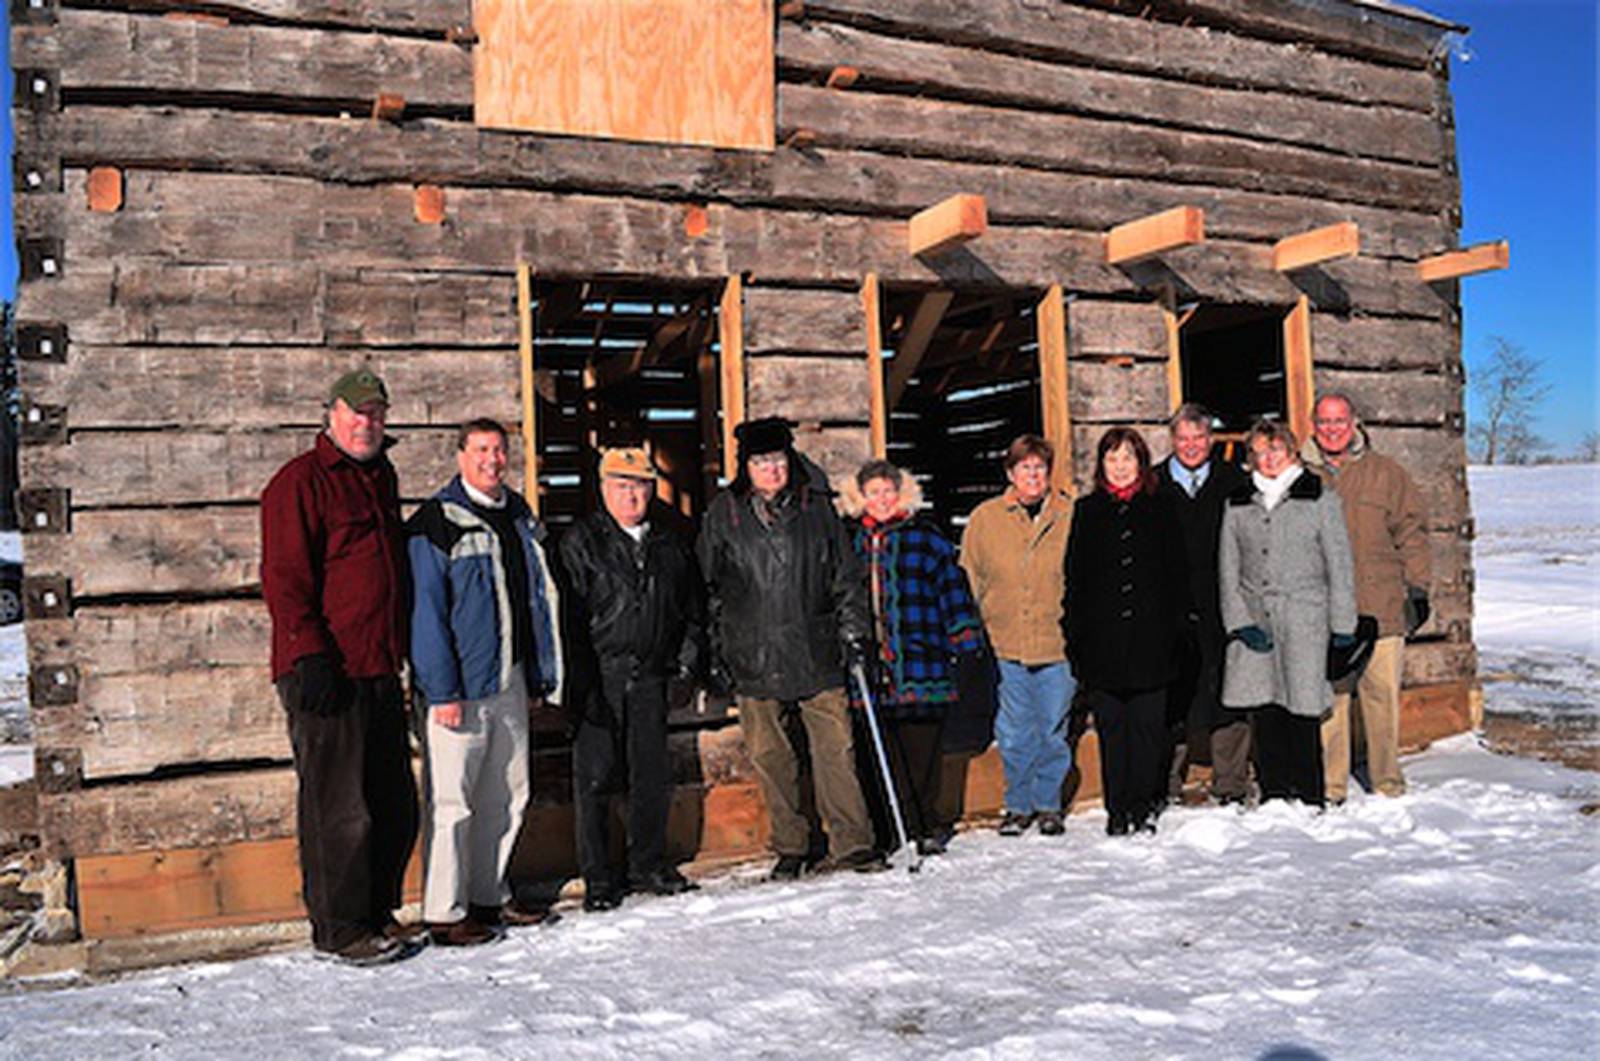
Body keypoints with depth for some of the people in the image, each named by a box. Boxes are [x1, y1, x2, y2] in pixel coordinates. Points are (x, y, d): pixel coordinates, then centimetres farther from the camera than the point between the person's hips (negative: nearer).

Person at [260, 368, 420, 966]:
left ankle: (377, 912, 27)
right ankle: (339, 929, 13)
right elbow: (282, 578, -13)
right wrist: (311, 657, -19)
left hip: (380, 671, 8)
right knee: (338, 808, 0)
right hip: (327, 674, -8)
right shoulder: (300, 482, -7)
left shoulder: (381, 477, 17)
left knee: (395, 804, 13)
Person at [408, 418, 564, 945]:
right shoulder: (437, 522, -8)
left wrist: (539, 673, 13)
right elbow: (426, 611, -12)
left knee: (508, 795, 14)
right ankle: (444, 912, 11)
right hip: (462, 686, -7)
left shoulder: (518, 516, 13)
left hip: (511, 681, 7)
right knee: (452, 801, -1)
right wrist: (442, 690, -17)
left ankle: (489, 896, 28)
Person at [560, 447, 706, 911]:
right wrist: (579, 681, -13)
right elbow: (569, 615, -8)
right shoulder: (581, 542, -3)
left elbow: (694, 606, 18)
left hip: (651, 677, 4)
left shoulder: (671, 540, 9)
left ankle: (649, 864, 26)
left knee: (653, 776, 11)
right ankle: (597, 877, 13)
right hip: (598, 677, -4)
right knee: (594, 777, 1)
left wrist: (687, 659, 8)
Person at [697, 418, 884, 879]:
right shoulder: (724, 514, 3)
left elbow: (847, 576, 10)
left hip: (817, 655, 0)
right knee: (769, 758, 6)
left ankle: (851, 844, 11)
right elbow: (707, 586, 9)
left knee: (836, 751, 0)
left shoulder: (817, 507, 4)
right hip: (754, 660, 0)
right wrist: (713, 650, 6)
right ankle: (790, 848, 20)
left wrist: (854, 632, 4)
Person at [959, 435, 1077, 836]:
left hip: (1058, 645, 0)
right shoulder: (985, 518, 3)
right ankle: (1019, 804, 24)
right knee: (1013, 734, 8)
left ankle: (1048, 804, 26)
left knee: (1054, 731, 10)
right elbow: (969, 581, 8)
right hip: (1004, 646, 1)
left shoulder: (1072, 517, 0)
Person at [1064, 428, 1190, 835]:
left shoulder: (1161, 509, 8)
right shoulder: (1086, 512, 8)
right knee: (1111, 728, 3)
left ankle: (1145, 805, 15)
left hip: (1151, 637, 0)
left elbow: (1177, 573, 9)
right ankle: (1118, 808, 12)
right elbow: (1075, 579, 6)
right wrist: (1074, 634, 0)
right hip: (1103, 641, 0)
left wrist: (1178, 626, 1)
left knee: (1148, 725, 3)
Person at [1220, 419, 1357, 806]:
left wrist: (1342, 625, 0)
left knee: (1302, 709, -4)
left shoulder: (1318, 498, 5)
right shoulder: (1237, 504, 12)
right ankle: (1273, 799, 14)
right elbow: (1228, 568, 11)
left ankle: (1309, 801, 7)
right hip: (1255, 621, 3)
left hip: (1304, 618, -3)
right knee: (1265, 714, 3)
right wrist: (1239, 622, 0)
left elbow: (1339, 564, 4)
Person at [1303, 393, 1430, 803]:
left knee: (1382, 694, 4)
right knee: (1328, 698, 1)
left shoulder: (1386, 474, 8)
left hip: (1382, 609, 0)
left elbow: (1411, 533, 9)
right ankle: (1331, 784, 10)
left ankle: (1387, 780, 18)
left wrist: (1417, 588, 3)